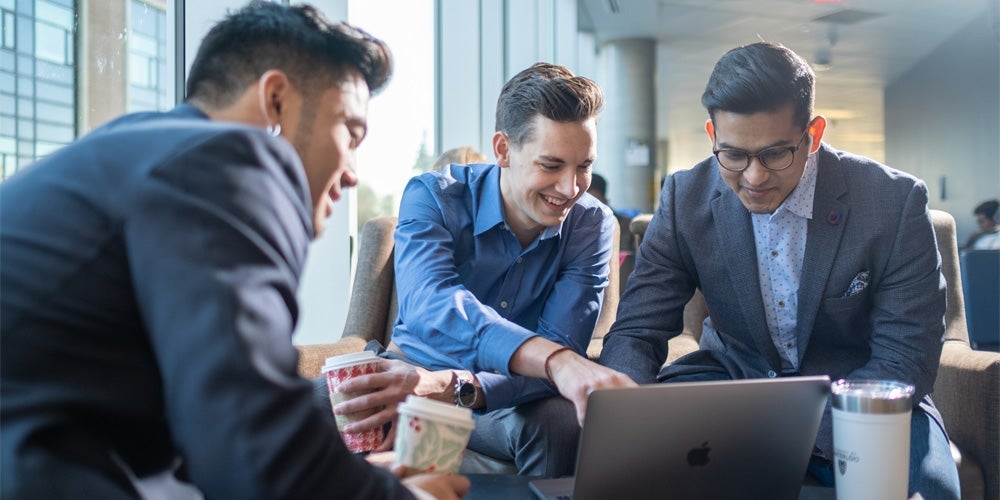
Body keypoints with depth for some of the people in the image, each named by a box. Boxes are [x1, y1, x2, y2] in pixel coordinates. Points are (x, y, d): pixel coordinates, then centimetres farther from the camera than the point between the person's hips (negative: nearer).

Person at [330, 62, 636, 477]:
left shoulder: (592, 225, -11)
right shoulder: (432, 198, -17)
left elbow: (562, 347, -22)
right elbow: (429, 305, -37)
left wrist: (457, 388, -42)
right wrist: (557, 361, -55)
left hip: (512, 395, 1)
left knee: (562, 421, -32)